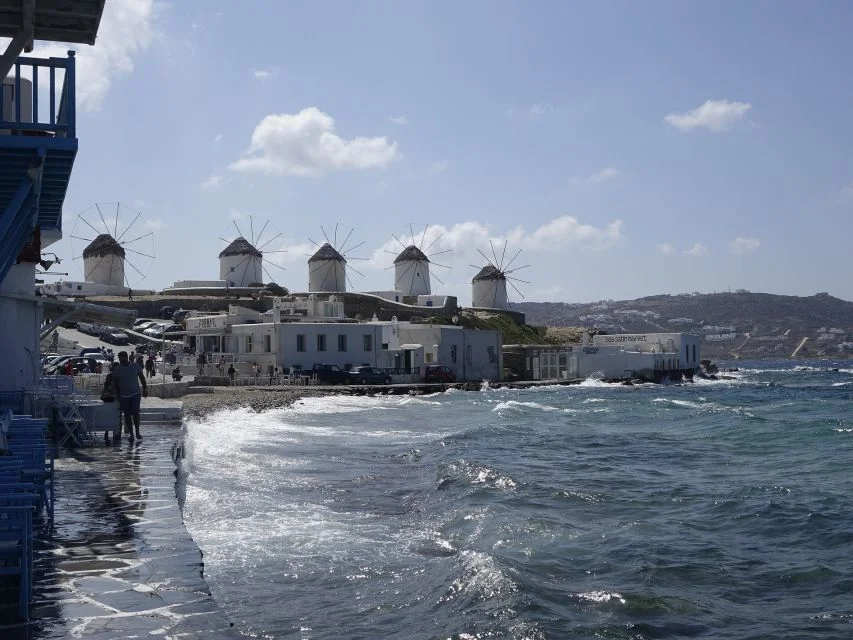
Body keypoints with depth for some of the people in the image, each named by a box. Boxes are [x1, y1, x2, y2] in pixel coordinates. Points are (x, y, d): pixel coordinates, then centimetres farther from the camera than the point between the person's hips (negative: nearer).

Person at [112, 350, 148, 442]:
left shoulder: (135, 366, 0)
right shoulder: (116, 370, -1)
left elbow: (142, 377, 10)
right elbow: (114, 384, 4)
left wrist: (145, 389, 7)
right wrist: (117, 395, -2)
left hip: (135, 394, -1)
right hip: (123, 396, 1)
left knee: (135, 412, -13)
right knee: (127, 416, 2)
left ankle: (137, 432, 4)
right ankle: (131, 434, 11)